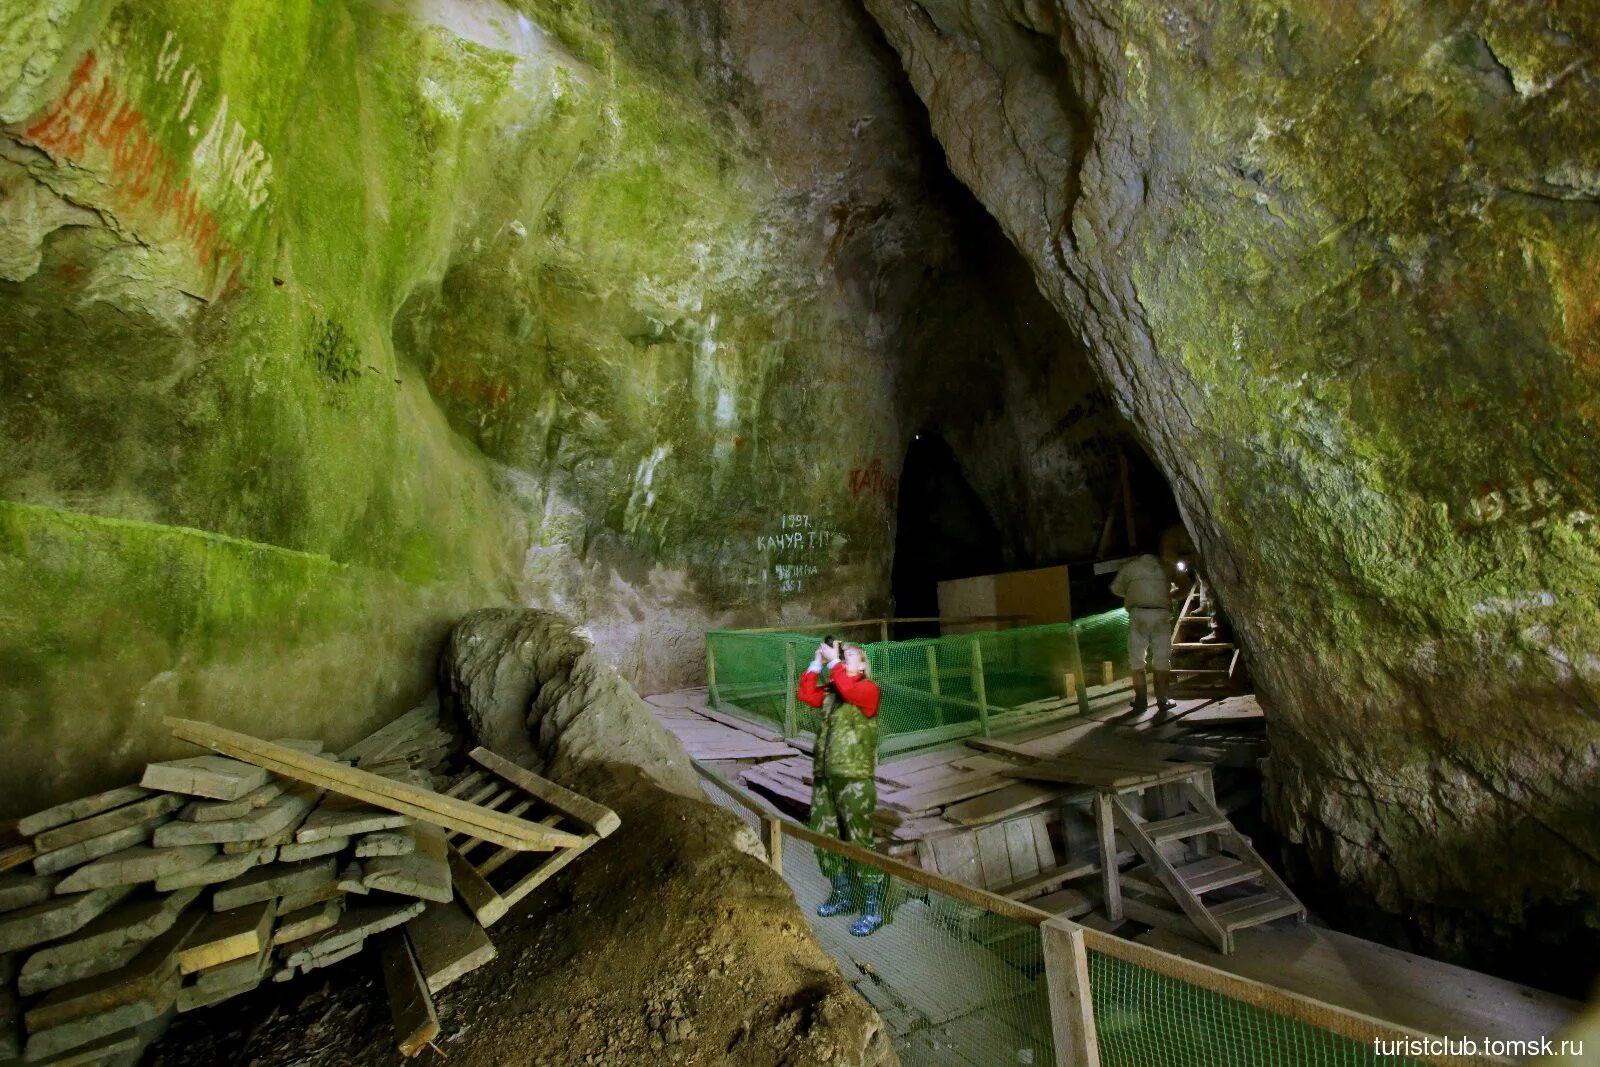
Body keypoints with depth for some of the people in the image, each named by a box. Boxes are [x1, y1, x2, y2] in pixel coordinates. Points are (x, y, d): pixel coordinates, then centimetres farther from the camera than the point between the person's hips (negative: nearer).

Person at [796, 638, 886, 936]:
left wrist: (833, 660, -19)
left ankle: (874, 909, 11)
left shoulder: (868, 688, -6)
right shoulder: (830, 689, 13)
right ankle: (842, 896, 33)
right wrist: (818, 662, -2)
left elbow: (849, 690, -27)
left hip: (855, 778, -7)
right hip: (824, 776, 7)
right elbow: (806, 694, 0)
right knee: (825, 839, 15)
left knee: (859, 842, -3)